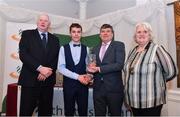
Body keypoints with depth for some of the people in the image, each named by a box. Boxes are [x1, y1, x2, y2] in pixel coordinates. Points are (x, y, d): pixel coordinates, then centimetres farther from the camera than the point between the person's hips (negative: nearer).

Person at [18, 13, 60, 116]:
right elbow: (23, 54, -7)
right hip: (30, 79, -3)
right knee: (26, 111, 0)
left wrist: (48, 71, -10)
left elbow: (57, 59, 7)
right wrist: (40, 68, -17)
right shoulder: (27, 34, 6)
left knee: (46, 111, 9)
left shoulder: (54, 39, 15)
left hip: (48, 80, 3)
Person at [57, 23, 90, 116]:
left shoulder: (86, 49, 5)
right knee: (69, 111, 11)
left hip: (83, 84, 1)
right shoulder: (63, 48, 0)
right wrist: (77, 76, -15)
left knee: (83, 111, 10)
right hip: (68, 84, -1)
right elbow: (61, 68, -7)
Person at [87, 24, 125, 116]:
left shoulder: (119, 45, -1)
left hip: (114, 88, -4)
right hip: (98, 88, 4)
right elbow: (92, 65, 16)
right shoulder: (95, 49, 16)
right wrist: (91, 69, -9)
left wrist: (99, 69, -16)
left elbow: (119, 64, -14)